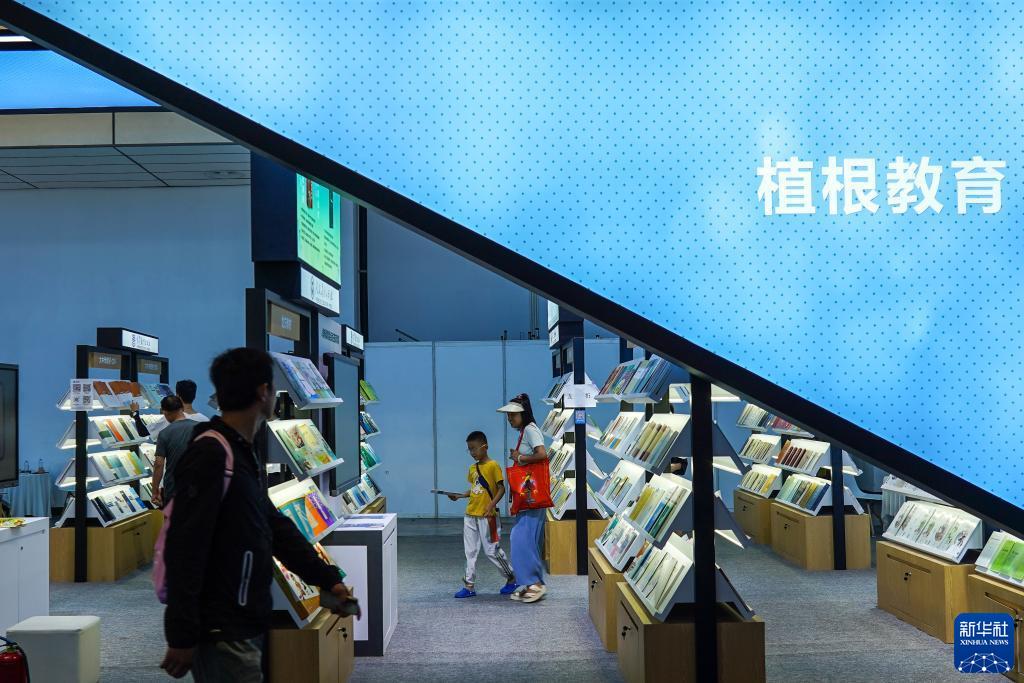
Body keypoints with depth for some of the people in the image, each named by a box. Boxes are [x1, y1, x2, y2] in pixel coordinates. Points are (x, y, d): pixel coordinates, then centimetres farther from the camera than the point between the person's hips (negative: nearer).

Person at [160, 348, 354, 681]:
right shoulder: (210, 454, -18)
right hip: (222, 634, -9)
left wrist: (328, 579, 15)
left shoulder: (247, 454, 13)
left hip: (247, 626, 9)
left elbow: (276, 526, 19)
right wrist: (181, 636, -22)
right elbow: (184, 550, -22)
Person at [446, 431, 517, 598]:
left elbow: (501, 489, -12)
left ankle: (512, 578, 17)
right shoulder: (473, 468, 11)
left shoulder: (493, 466, -10)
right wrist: (459, 496, 6)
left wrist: (492, 504, -23)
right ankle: (469, 586, 12)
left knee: (492, 551, -1)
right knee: (470, 551, 7)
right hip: (470, 515, 7)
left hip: (487, 516, -7)